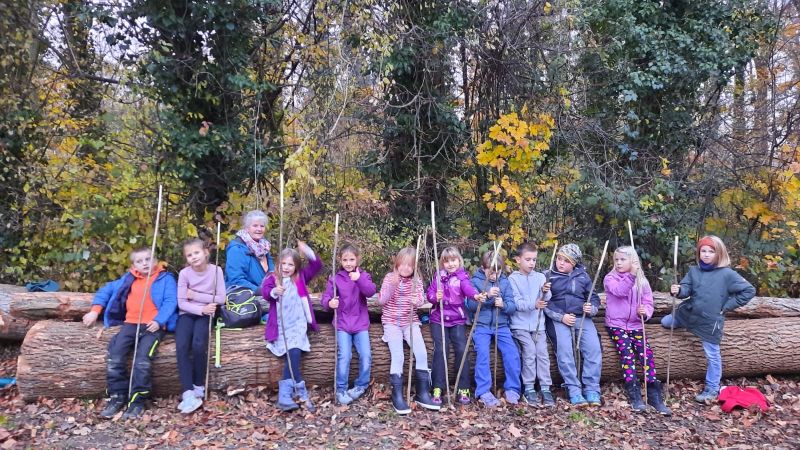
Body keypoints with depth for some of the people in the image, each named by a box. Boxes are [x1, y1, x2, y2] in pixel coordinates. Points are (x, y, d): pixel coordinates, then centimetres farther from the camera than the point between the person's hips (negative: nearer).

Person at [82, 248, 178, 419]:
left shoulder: (166, 278, 8)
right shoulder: (128, 279, 21)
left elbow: (170, 301, -4)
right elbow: (107, 289, 27)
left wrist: (158, 321, -19)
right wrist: (95, 310, 14)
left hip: (153, 326, -4)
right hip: (131, 324, 4)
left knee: (143, 359, -25)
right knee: (114, 355, -18)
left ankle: (137, 400, -14)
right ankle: (117, 396, -5)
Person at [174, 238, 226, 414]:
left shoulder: (216, 270, -6)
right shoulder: (184, 273, -5)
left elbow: (221, 299, -10)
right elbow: (181, 303, -6)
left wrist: (195, 295, -12)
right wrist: (201, 308, -21)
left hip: (206, 314, -1)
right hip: (187, 313, 1)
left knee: (198, 344, -28)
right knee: (181, 346, -25)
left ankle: (199, 386, -7)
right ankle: (187, 392, -24)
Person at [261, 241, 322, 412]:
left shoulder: (301, 277, 13)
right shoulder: (273, 277, 6)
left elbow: (317, 266, 7)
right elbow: (264, 290, -13)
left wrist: (307, 252, -9)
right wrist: (274, 291, -37)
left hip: (297, 325, 2)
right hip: (280, 326, -2)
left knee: (294, 353, -21)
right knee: (293, 352, -22)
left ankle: (285, 395, -16)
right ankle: (302, 393, -14)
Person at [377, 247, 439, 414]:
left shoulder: (416, 280, 4)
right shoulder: (390, 277, -2)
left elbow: (421, 299, -12)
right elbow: (381, 301, -11)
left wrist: (416, 301, -36)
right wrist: (391, 286, -27)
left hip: (410, 321, 2)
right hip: (392, 322, -2)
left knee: (421, 353, -16)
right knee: (398, 356, -20)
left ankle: (422, 393, -4)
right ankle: (397, 395, -10)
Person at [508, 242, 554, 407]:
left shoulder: (540, 277, 8)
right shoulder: (513, 279, -2)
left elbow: (546, 300, 2)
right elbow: (516, 302, -12)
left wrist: (546, 293, -21)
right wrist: (533, 304, -28)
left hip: (538, 324, 3)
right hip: (520, 325, -3)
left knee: (542, 353, -5)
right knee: (530, 352, -14)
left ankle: (545, 388, 3)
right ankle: (528, 389, -1)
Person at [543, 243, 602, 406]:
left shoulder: (582, 276, 14)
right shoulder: (548, 275, 7)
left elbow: (594, 299, 14)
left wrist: (591, 309, -9)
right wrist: (561, 317, -13)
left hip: (582, 318, 2)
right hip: (557, 319, -2)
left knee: (594, 347, -20)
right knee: (564, 349, -25)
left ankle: (591, 389, -12)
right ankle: (573, 390, -18)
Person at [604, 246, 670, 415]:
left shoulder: (642, 281, 10)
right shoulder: (610, 278, 0)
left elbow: (648, 303, 6)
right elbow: (619, 290, -22)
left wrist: (645, 312, -17)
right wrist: (631, 275, -33)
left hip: (636, 325, 3)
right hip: (616, 325, -3)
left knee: (646, 353, -16)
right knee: (627, 353, -21)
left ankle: (654, 395, -14)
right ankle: (634, 396, -20)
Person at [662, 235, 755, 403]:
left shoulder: (727, 274, -13)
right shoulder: (694, 271, 0)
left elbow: (749, 291, -10)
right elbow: (686, 290, -5)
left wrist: (726, 307, -9)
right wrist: (678, 290, -30)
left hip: (710, 321, -4)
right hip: (689, 313, 5)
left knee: (712, 355, 5)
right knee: (665, 322, 19)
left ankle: (712, 389, 18)